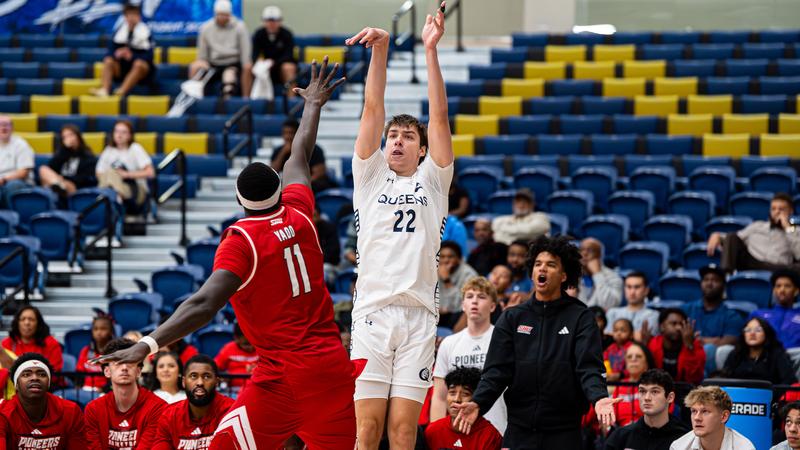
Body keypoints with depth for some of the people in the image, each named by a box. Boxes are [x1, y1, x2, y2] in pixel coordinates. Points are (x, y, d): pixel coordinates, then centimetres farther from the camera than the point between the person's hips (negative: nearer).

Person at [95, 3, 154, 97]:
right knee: (108, 61, -20)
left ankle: (122, 91, -50)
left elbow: (148, 56, -16)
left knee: (140, 63, -35)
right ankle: (104, 90, -40)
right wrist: (118, 53, -22)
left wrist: (131, 55, -31)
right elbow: (111, 50, 1)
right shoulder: (120, 30, 2)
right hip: (123, 69, 4)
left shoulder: (145, 32, -9)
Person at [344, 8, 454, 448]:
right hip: (373, 309, 0)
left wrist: (431, 50, -2)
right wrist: (380, 50, -4)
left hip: (418, 313, 0)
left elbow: (439, 116, 5)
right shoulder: (371, 177, 15)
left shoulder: (432, 181, 15)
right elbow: (373, 110, 7)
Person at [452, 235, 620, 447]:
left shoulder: (581, 318, 2)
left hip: (563, 432, -2)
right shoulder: (512, 318, 10)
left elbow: (589, 366, -8)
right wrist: (478, 403, -14)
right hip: (519, 430, 2)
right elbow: (497, 369, 3)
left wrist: (599, 398, -29)